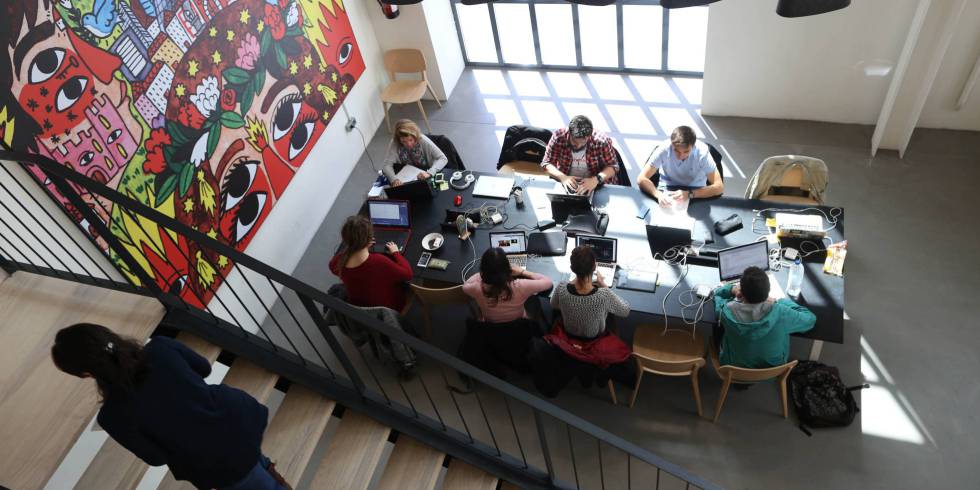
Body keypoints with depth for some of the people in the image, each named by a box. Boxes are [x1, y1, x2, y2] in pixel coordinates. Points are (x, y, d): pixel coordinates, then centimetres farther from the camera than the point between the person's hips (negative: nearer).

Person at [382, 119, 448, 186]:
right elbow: (387, 165, -23)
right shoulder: (395, 144, -19)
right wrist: (394, 180, -43)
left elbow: (443, 158, -24)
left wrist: (429, 173, -40)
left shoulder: (423, 140, -23)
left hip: (426, 178, -2)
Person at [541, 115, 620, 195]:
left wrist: (596, 179, -29)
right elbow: (546, 163, -8)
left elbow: (613, 166, -9)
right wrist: (563, 177, -28)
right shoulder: (558, 137, -16)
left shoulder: (602, 141, -18)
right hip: (567, 185, 1)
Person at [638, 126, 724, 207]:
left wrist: (690, 194, -40)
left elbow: (719, 187, -26)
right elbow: (641, 179, -23)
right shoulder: (664, 149, -25)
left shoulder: (702, 152, -25)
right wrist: (658, 195, -42)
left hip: (695, 191, 1)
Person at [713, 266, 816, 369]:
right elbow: (810, 319, -13)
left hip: (734, 367, -1)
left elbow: (717, 293, -6)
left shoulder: (728, 312, -32)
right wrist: (777, 302, -8)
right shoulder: (780, 313, -36)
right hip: (772, 367, 1)